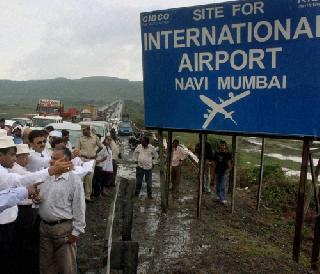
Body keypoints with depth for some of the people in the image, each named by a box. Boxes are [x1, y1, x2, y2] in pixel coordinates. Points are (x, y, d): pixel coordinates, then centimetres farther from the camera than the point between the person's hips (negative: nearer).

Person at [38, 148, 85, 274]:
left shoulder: (74, 179, -13)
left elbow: (79, 207, -13)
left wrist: (76, 231, -13)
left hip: (64, 227, -5)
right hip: (44, 226, 6)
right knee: (46, 263, 20)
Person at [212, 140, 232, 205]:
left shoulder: (227, 153, -4)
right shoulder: (217, 153, 4)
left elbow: (229, 162, -3)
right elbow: (214, 162, 10)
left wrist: (228, 169, -13)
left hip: (224, 171, -4)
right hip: (217, 171, 4)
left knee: (222, 186, -7)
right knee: (217, 185, 13)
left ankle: (223, 199, -6)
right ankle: (218, 196, 29)